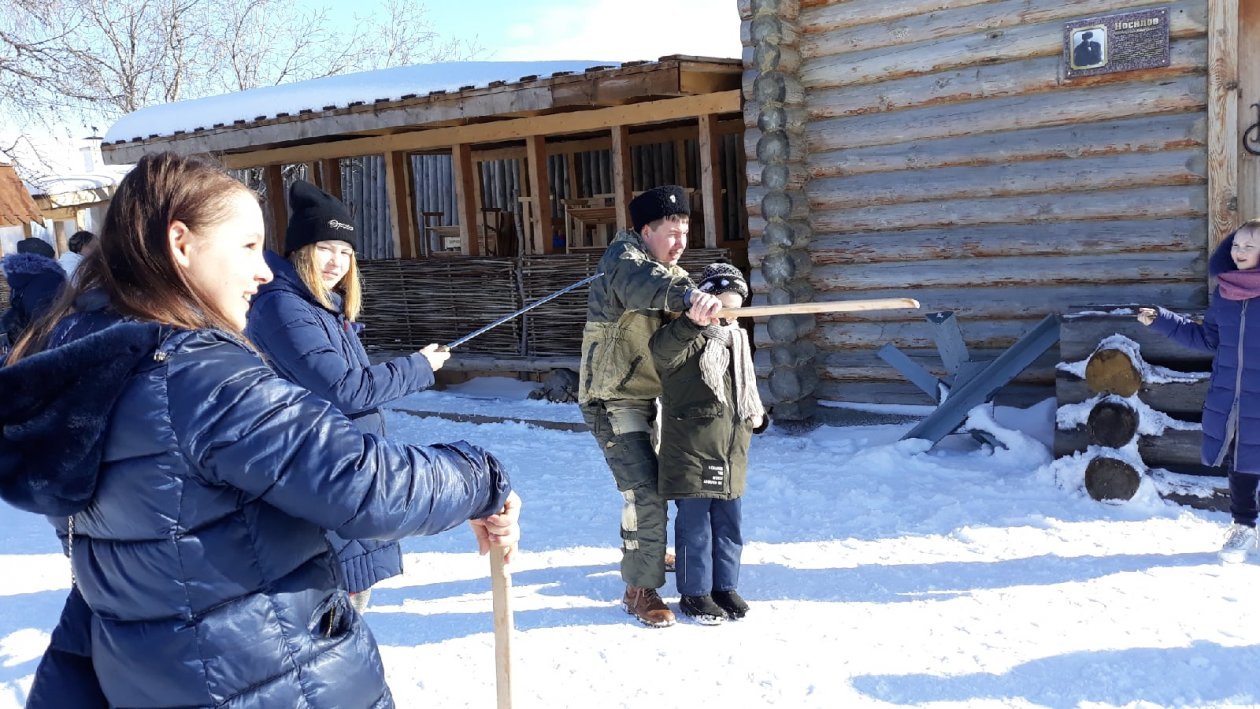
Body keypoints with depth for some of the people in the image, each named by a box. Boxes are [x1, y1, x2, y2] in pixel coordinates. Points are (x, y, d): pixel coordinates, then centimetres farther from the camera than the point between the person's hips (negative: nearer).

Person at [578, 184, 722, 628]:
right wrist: (687, 296, -60)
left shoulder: (673, 274, 11)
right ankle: (640, 589, -2)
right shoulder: (623, 256, -17)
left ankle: (645, 550, 49)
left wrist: (718, 296, -21)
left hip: (650, 396, 9)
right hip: (613, 402, -9)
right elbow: (637, 283, -41)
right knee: (645, 491, -14)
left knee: (654, 478, 25)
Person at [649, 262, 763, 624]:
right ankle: (694, 593, 15)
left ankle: (724, 586, 29)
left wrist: (754, 412, 17)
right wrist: (693, 321, -53)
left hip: (731, 459, 7)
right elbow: (662, 350, -37)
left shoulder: (737, 340, 15)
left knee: (728, 526, 15)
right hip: (692, 457, -7)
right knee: (695, 527, 2)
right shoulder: (689, 340, -11)